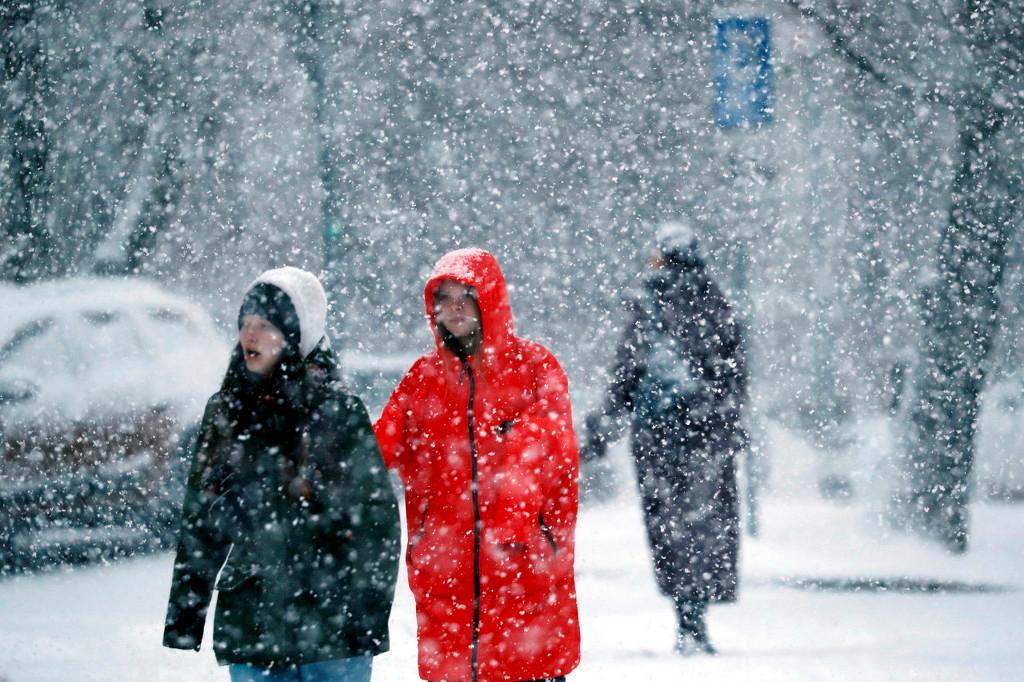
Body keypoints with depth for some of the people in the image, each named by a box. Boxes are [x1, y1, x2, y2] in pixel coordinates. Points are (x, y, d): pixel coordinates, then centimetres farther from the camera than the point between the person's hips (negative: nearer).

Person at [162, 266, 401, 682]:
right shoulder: (225, 413, 10)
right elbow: (199, 521, 15)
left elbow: (377, 516, -5)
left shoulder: (338, 413, -4)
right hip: (248, 630, 5)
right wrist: (183, 617, 13)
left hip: (330, 632, -4)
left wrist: (369, 621, -10)